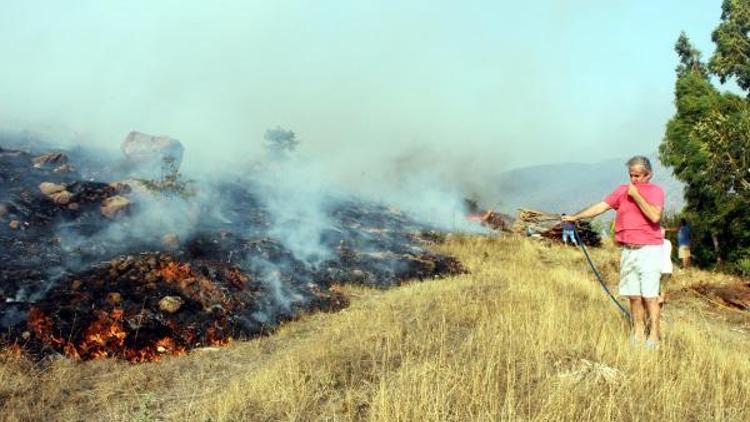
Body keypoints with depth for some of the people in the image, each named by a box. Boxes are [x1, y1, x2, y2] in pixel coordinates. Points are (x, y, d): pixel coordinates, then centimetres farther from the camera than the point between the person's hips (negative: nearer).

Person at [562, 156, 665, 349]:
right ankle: (638, 332, 14)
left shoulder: (655, 191, -2)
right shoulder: (622, 190, 11)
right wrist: (575, 217, 6)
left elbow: (655, 216, -18)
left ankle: (654, 334, 2)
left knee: (649, 295, -6)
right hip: (628, 250, 4)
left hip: (649, 249, -4)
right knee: (633, 295, 6)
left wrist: (636, 195, -15)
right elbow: (600, 206, 10)